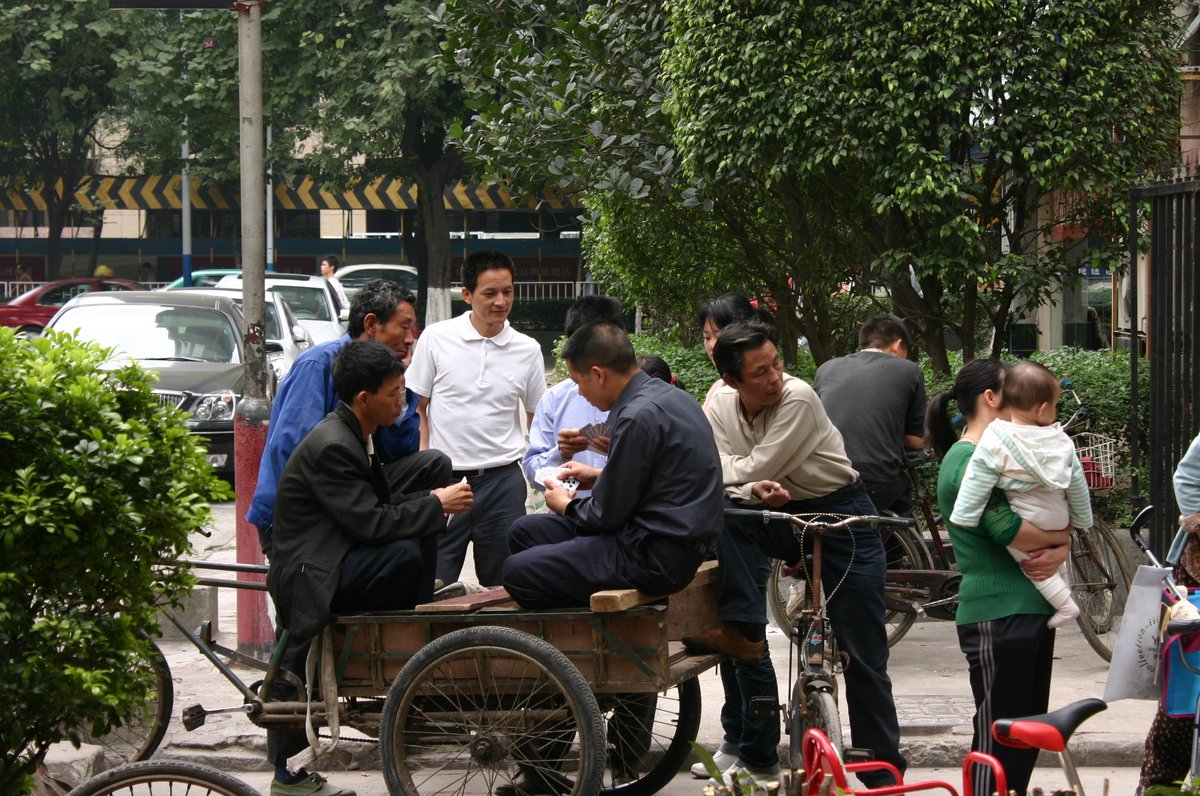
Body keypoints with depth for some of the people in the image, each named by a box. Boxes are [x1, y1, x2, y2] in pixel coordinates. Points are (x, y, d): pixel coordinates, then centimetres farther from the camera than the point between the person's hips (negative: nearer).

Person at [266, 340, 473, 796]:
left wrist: (430, 501, -1)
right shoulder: (332, 447, -20)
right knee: (405, 552, -26)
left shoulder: (355, 436, 12)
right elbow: (371, 521, -25)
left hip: (335, 561, 10)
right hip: (307, 577, -10)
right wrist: (435, 505, -14)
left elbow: (381, 505, 16)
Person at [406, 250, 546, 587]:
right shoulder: (436, 338, -1)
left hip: (503, 480, 2)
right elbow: (417, 408, 5)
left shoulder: (527, 350, 5)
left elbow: (538, 420, 14)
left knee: (504, 584, 6)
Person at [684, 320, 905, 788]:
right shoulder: (720, 407, -8)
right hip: (780, 516, 5)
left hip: (841, 516, -4)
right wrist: (755, 489, -30)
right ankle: (743, 631, -25)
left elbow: (755, 469, -24)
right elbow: (731, 484, -11)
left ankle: (884, 774, 5)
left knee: (864, 656, -3)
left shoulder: (798, 399, -24)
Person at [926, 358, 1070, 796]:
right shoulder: (967, 459, -13)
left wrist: (1057, 551, -7)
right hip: (998, 615, -10)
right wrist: (1061, 538, -6)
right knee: (997, 739, -7)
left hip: (1033, 608, 10)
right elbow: (1008, 528, -25)